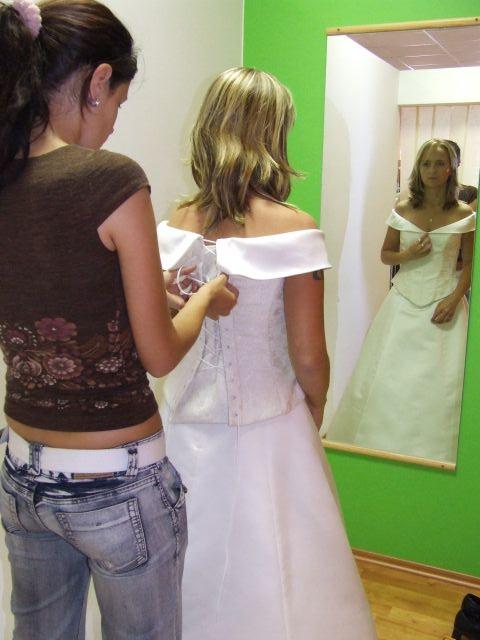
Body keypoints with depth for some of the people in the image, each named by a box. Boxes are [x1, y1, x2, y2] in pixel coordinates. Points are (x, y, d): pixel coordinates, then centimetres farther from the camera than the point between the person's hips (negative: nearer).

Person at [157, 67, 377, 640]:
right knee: (267, 572, 16)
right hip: (266, 429, -4)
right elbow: (308, 357, -13)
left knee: (193, 578, 20)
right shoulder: (293, 228, -16)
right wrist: (315, 410, 5)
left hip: (185, 422, 4)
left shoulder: (174, 225, -4)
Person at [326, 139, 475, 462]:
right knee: (389, 378, 4)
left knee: (438, 384, -1)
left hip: (443, 304, -2)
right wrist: (408, 254, -10)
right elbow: (385, 255, 10)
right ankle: (386, 445, 21)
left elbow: (470, 263, 3)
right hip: (404, 302, 2)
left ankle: (431, 455, 17)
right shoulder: (402, 210, 3)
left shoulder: (465, 214, -1)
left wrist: (454, 299, -10)